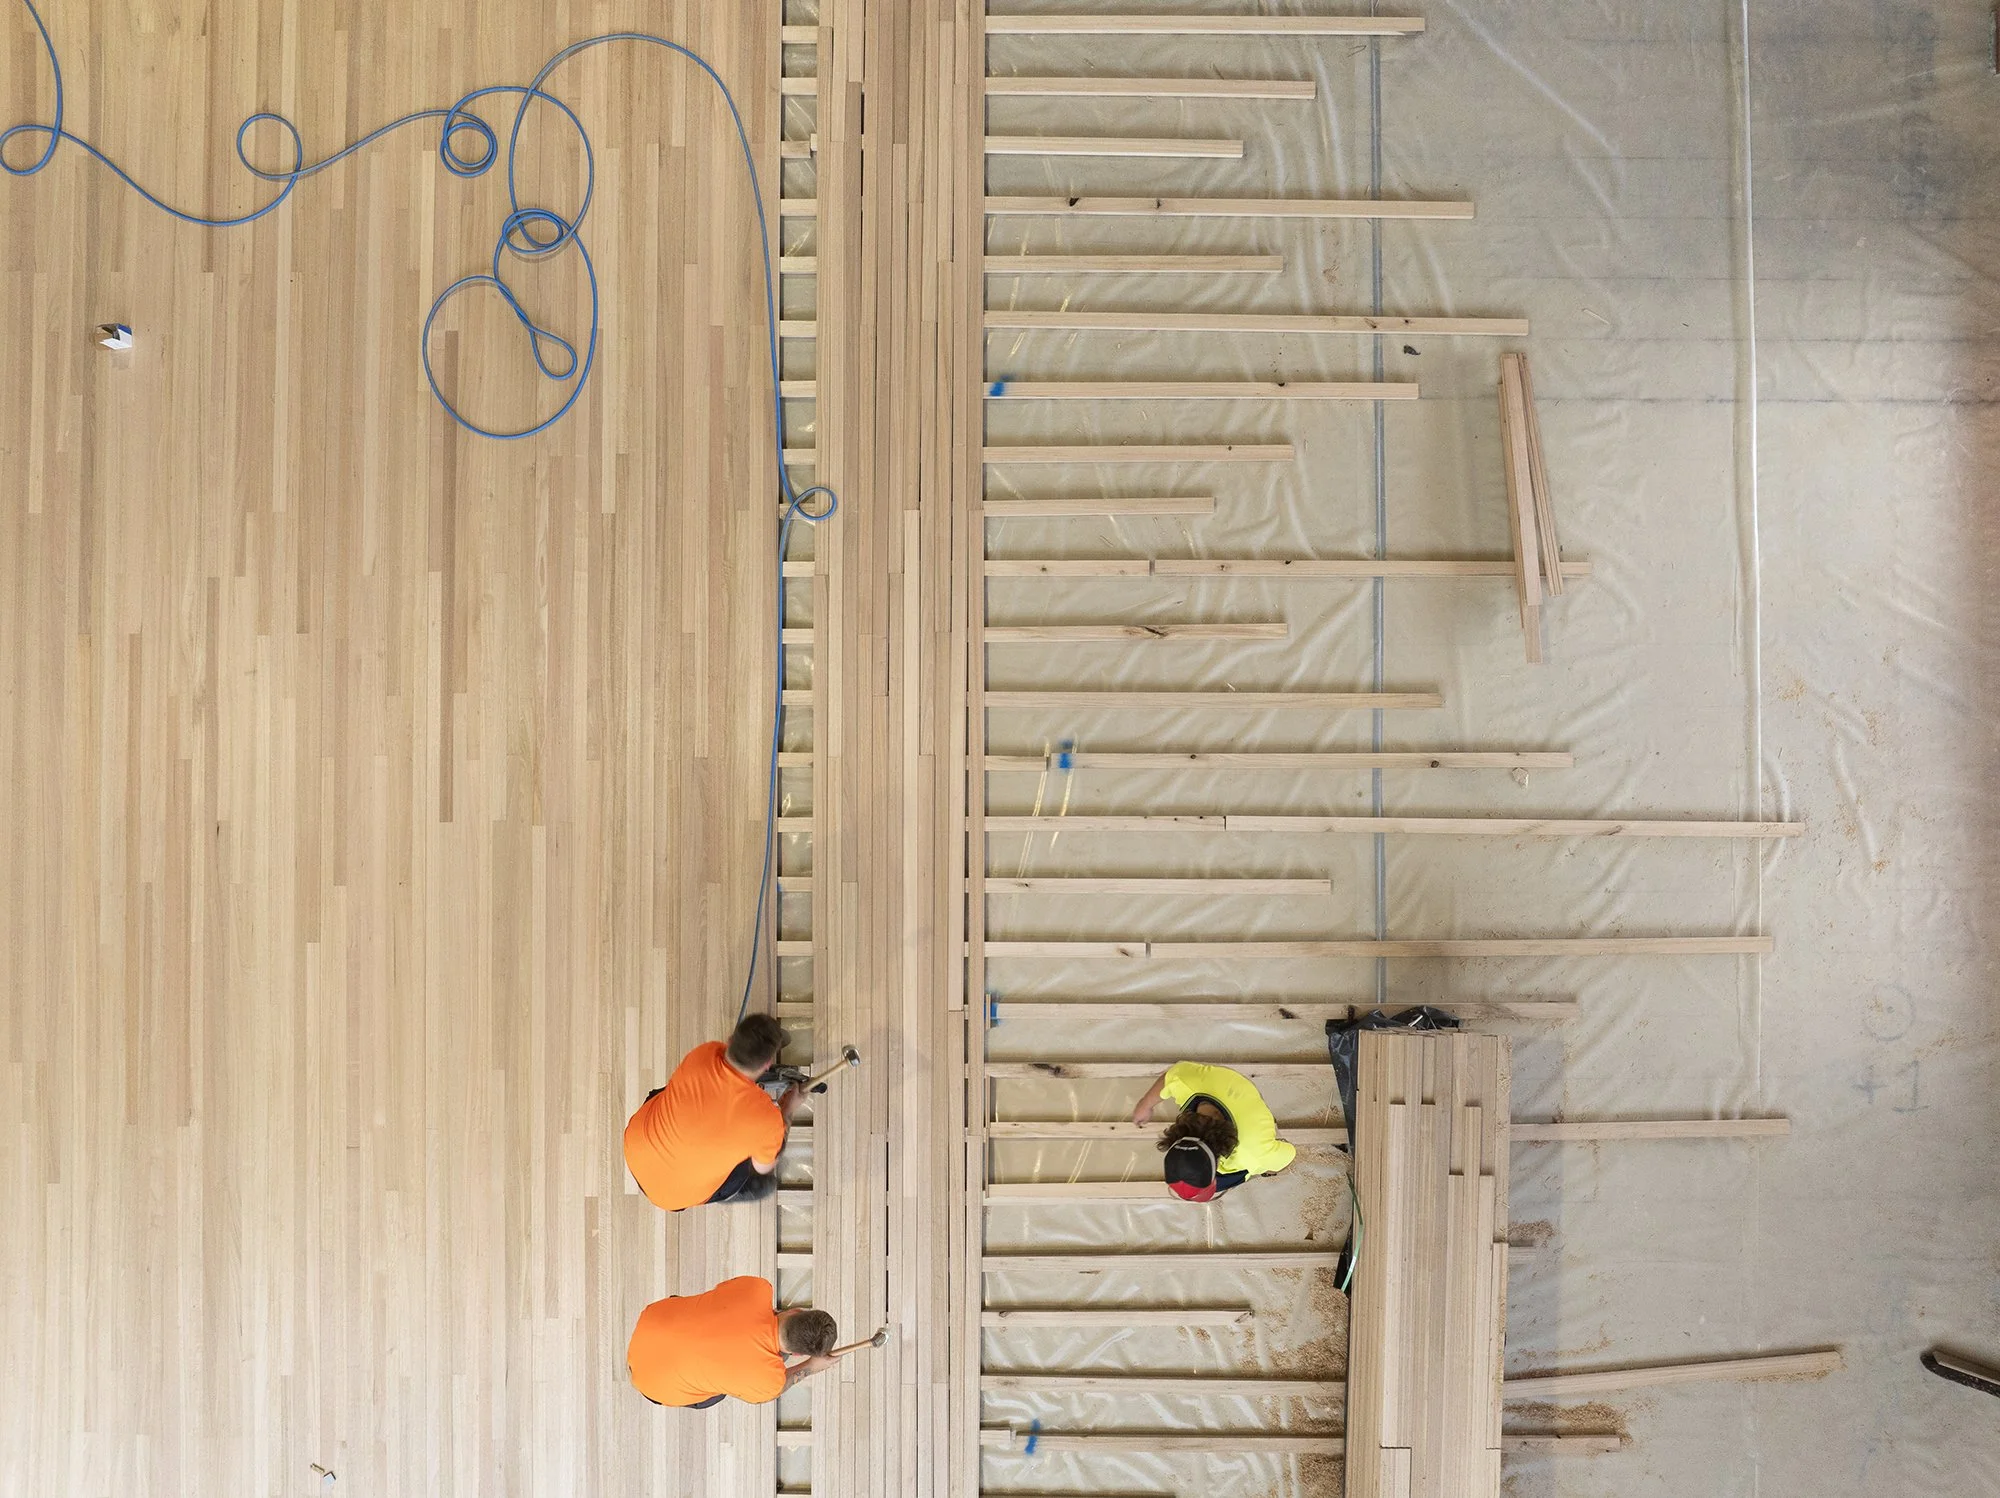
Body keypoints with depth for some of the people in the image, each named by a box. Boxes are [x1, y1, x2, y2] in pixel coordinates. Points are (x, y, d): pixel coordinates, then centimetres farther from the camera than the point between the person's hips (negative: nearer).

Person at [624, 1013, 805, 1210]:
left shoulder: (704, 1054, -21)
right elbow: (764, 1167, -10)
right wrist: (788, 1111, 0)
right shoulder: (766, 1117, -33)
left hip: (633, 1149, 4)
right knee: (765, 1183, 21)